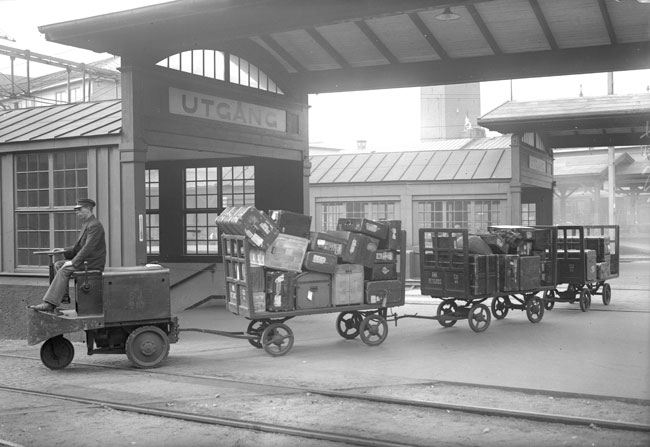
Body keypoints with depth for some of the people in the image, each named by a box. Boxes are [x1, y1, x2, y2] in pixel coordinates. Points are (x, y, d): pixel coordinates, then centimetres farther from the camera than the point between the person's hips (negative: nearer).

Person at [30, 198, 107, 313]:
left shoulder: (94, 225, -15)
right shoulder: (86, 224, 19)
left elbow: (88, 247, -23)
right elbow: (79, 246, 23)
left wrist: (73, 262, -22)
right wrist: (65, 250, 9)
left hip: (93, 263, -10)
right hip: (86, 260, 10)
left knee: (64, 270, -23)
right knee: (58, 264, 4)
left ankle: (49, 304, -25)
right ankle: (63, 295, -3)